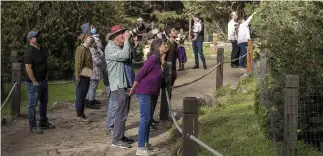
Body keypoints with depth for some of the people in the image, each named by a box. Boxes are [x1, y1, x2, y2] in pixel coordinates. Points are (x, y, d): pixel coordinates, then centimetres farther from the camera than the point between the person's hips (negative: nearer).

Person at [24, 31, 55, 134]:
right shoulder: (29, 52, -18)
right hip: (34, 83, -9)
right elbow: (28, 68, -22)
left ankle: (43, 122, 32)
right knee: (33, 105, 1)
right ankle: (33, 126, 8)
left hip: (43, 81, 9)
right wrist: (35, 82, -21)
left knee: (44, 103, 19)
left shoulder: (42, 50, 9)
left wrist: (45, 78, 15)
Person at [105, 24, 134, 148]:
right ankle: (117, 139, -4)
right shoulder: (110, 48, -13)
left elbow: (131, 55, 12)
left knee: (123, 112, 16)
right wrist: (126, 40, -18)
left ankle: (121, 136, 26)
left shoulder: (120, 47, 17)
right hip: (118, 85, -10)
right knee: (121, 113, -9)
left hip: (124, 84, 10)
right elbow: (125, 55, -26)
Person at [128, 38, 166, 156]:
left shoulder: (157, 59, 15)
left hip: (150, 93, 10)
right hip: (144, 92, -10)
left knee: (148, 119, 16)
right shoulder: (153, 58, -15)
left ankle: (145, 144, 26)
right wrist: (133, 89, -10)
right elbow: (141, 73, -16)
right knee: (145, 119, -8)